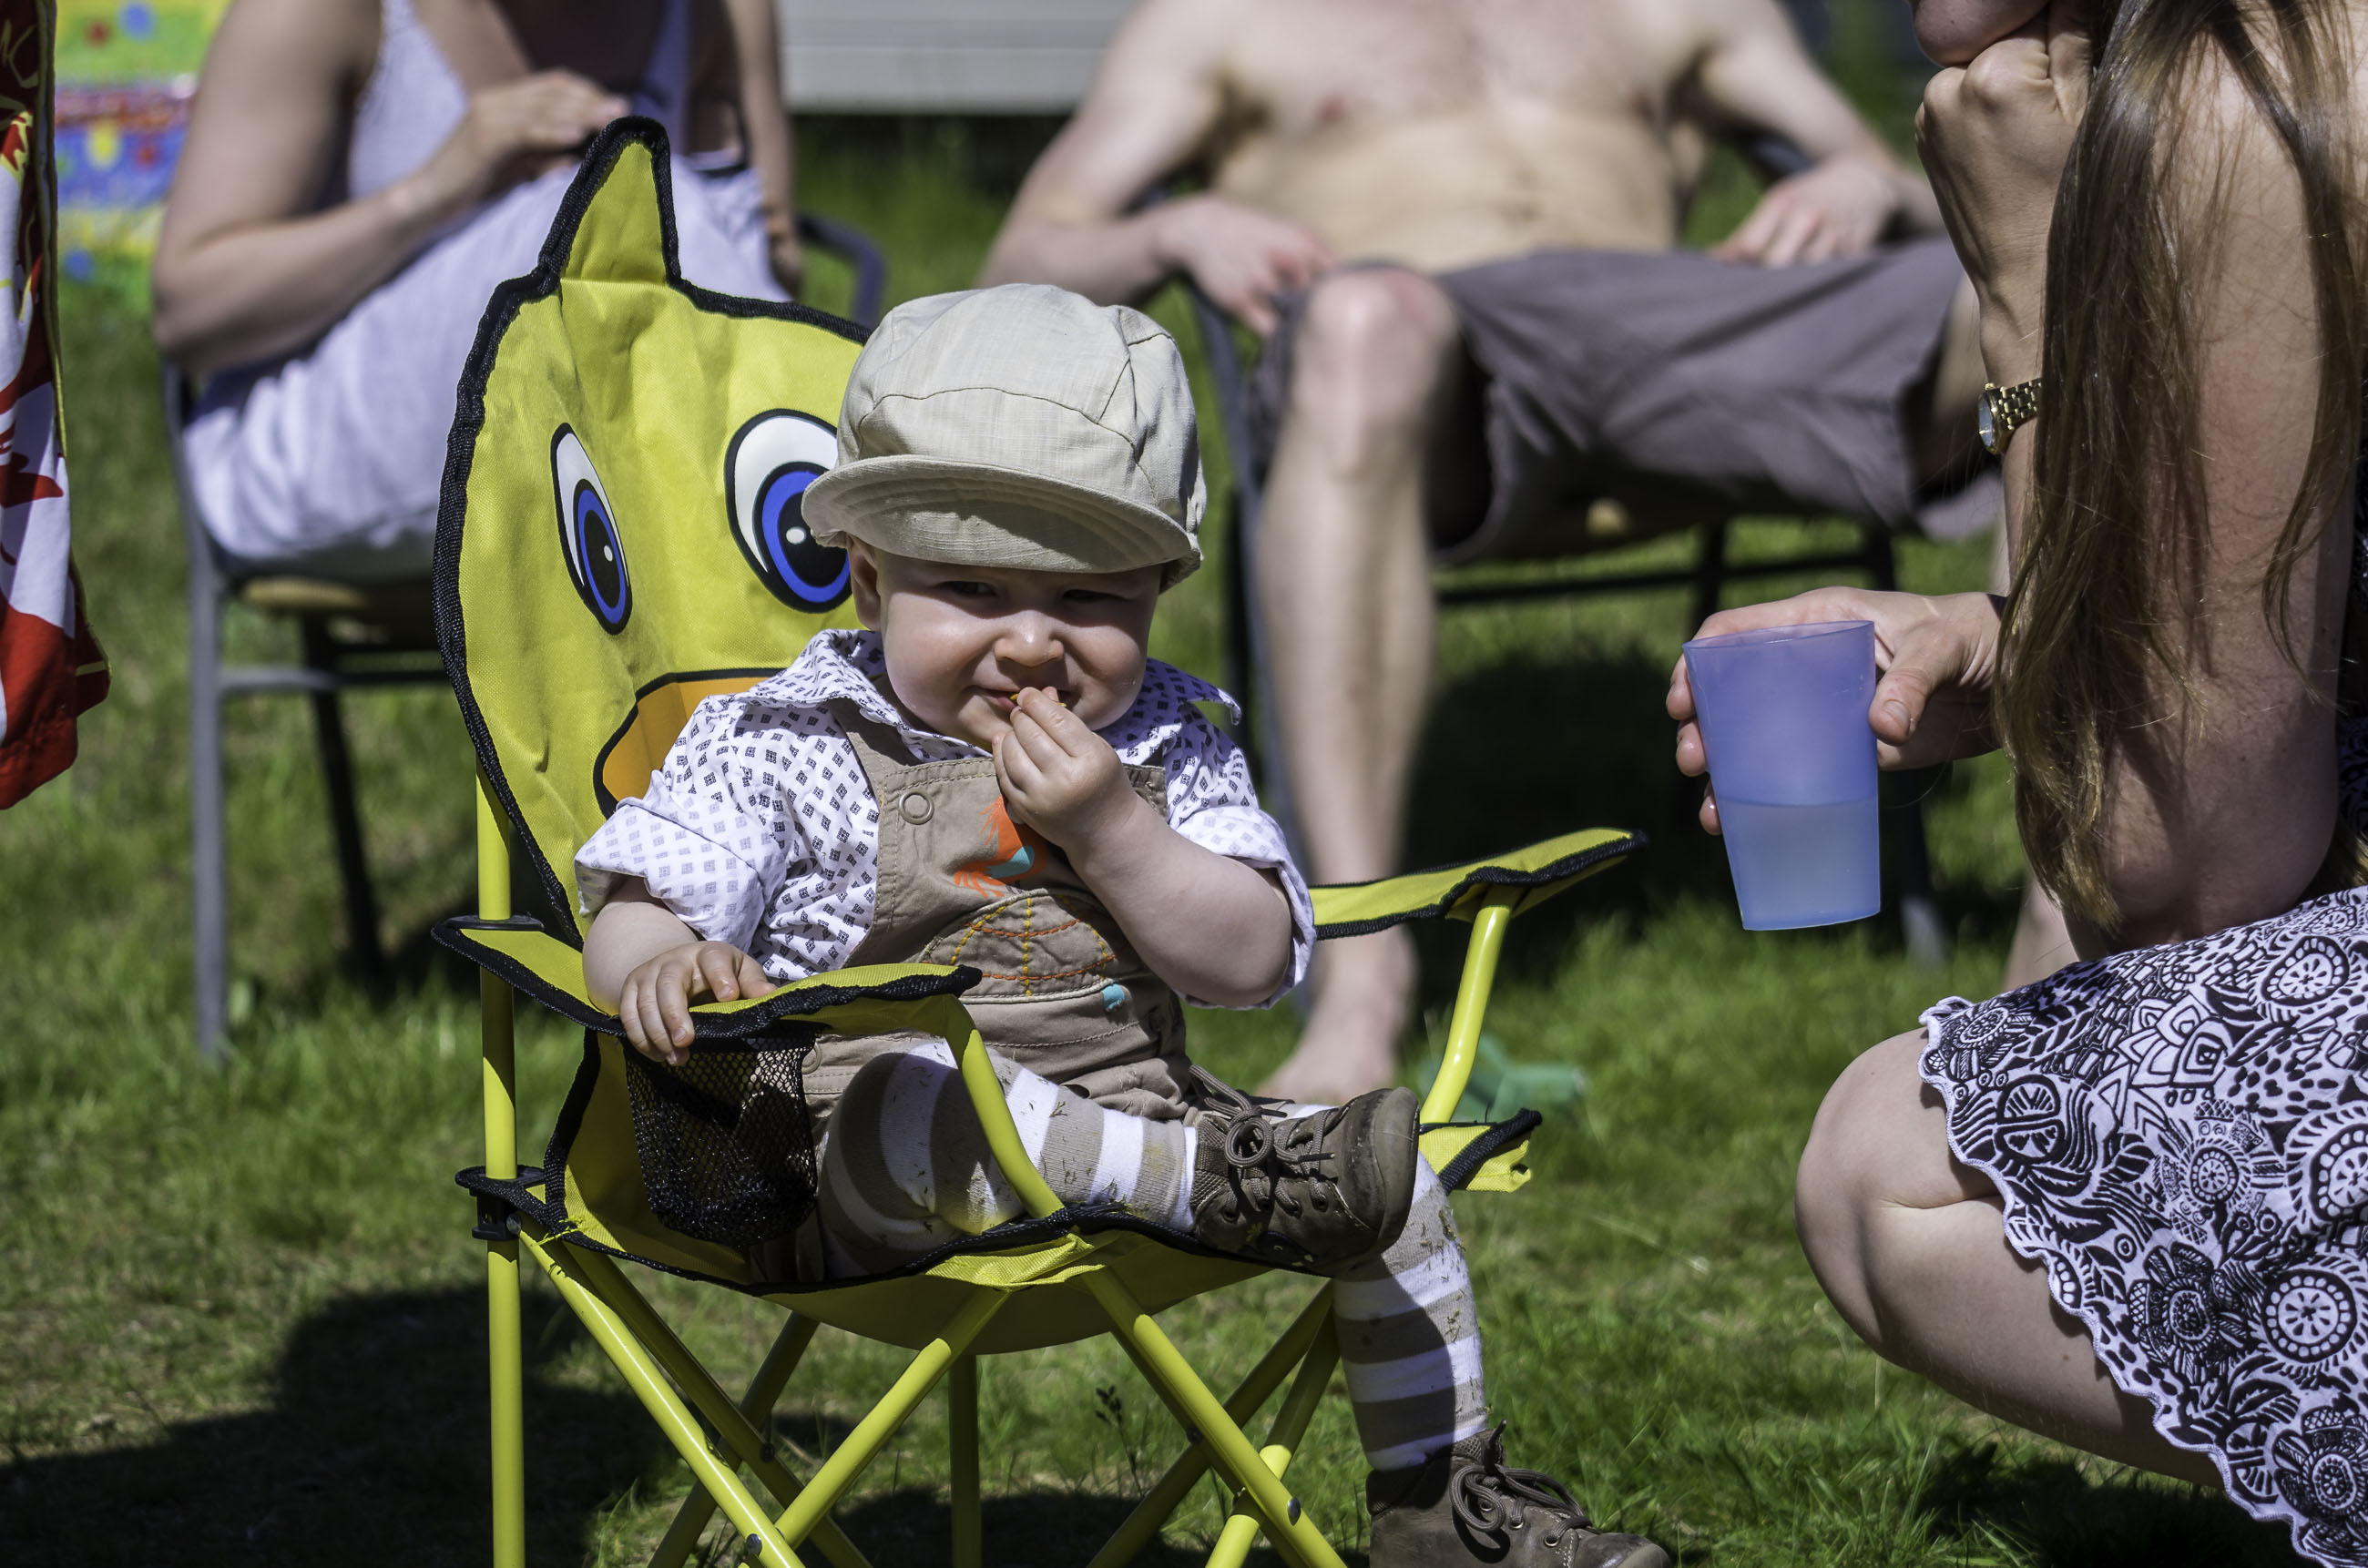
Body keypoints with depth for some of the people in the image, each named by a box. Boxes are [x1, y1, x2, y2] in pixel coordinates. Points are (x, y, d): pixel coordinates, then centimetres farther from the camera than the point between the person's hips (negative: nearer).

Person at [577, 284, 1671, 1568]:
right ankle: (1225, 1183, -33)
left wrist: (1110, 834, -15)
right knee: (911, 1094, -39)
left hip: (1140, 1119, 5)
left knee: (1396, 1189, -4)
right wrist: (667, 967, -33)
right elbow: (632, 921, -8)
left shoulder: (1167, 750, 9)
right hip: (868, 1183, -5)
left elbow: (1253, 963, 0)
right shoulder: (781, 746, -2)